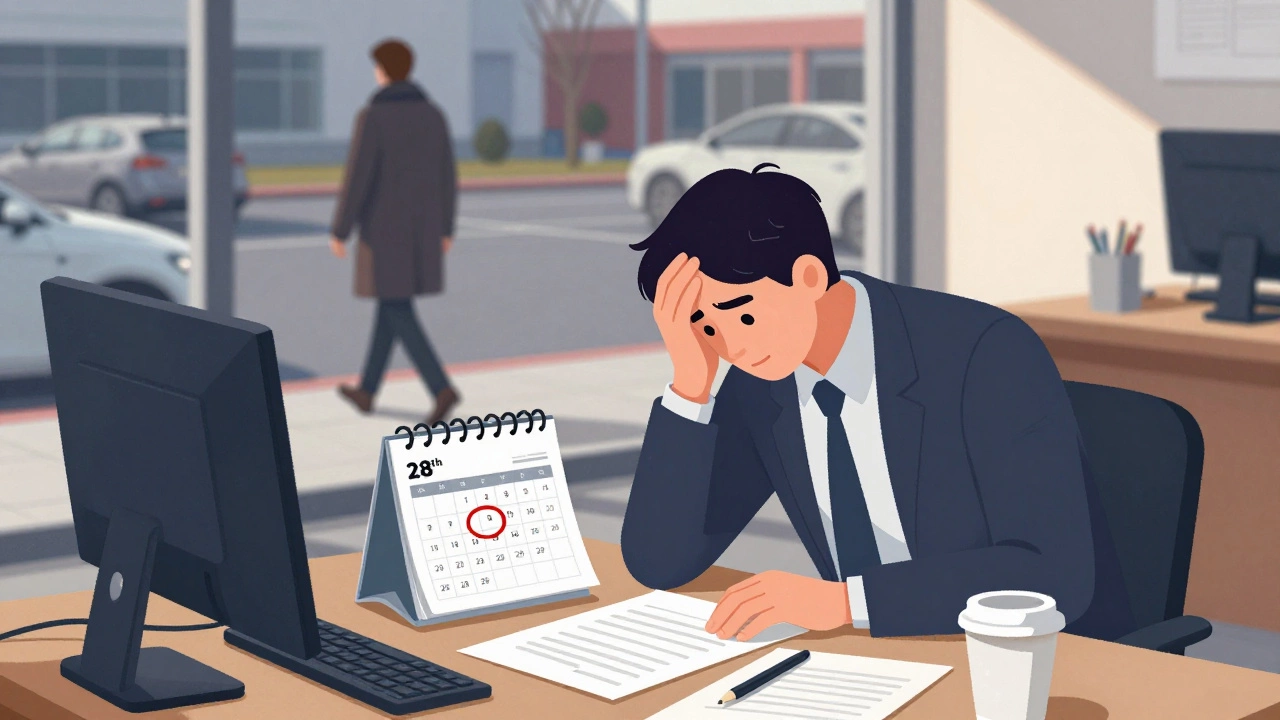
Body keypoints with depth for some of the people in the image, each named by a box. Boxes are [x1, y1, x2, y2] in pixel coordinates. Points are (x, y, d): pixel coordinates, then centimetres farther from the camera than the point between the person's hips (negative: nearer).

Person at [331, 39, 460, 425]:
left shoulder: (372, 116, -15)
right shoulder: (433, 113, 4)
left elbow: (356, 179, -16)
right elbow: (446, 176, 7)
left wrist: (339, 231, -6)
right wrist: (446, 228, 16)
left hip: (384, 230, -6)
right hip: (422, 229, 7)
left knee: (398, 313, -3)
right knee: (391, 305, 17)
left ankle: (442, 389, -16)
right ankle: (367, 390, 27)